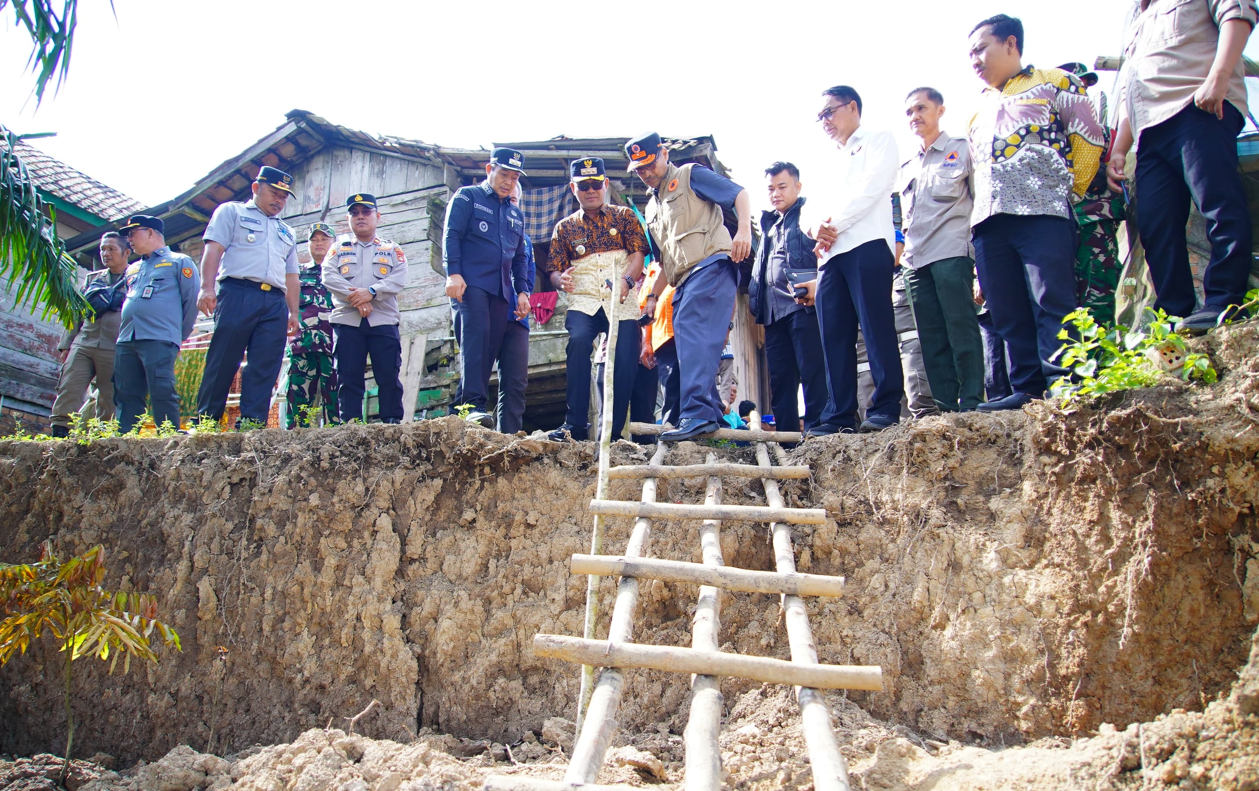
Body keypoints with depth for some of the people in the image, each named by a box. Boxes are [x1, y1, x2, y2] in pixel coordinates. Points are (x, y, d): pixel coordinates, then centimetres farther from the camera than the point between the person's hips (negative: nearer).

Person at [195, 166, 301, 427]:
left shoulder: (286, 232, 30)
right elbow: (213, 249, 2)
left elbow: (291, 277, 26)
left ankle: (252, 427, -6)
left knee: (264, 369, -5)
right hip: (237, 294, -5)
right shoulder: (231, 212, 15)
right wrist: (207, 287, -13)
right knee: (222, 364, -7)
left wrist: (293, 312, 14)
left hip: (275, 303, 5)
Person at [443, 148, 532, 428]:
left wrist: (522, 291, 15)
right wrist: (453, 273, -16)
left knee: (489, 348, -2)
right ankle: (474, 404, -30)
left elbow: (520, 257, 27)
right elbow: (451, 235, -2)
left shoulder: (516, 214, 26)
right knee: (475, 335, -21)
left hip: (501, 291, 6)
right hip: (470, 283, -6)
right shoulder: (467, 197, 9)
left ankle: (463, 408, 0)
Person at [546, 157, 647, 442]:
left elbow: (638, 253, 2)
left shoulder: (625, 216, 15)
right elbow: (553, 270, 14)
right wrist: (561, 279, -12)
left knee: (625, 359, -16)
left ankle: (613, 432, -7)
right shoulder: (565, 227, 19)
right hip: (584, 301, 0)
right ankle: (575, 424, -28)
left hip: (623, 302, 0)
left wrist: (626, 280, -20)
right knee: (578, 341, -29)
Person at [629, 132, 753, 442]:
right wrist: (654, 296, 20)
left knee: (693, 335, -24)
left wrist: (744, 230, -19)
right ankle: (713, 417, 9)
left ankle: (697, 414, -33)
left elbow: (740, 194, -2)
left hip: (711, 266, -9)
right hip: (684, 282, 9)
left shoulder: (690, 175, 8)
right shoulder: (652, 209, 29)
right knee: (690, 347, 5)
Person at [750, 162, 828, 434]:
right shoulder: (769, 223, 27)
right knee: (780, 378, 6)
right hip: (773, 310, 8)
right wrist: (754, 298, 19)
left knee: (812, 372, -11)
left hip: (803, 305, -8)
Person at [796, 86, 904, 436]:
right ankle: (839, 414, -1)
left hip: (866, 246, -7)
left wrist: (834, 224, -9)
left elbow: (871, 187, -6)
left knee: (876, 326, -11)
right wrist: (815, 227, -3)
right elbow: (809, 209, 21)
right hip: (830, 255, 7)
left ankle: (886, 407, -9)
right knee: (834, 334, -1)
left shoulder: (878, 141, 12)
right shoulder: (831, 163, 31)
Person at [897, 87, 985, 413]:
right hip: (915, 260, 6)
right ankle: (946, 404, 4)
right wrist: (902, 254, 15)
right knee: (931, 337, 2)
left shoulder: (961, 148, 9)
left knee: (961, 327, -10)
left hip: (951, 252, -5)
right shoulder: (907, 167, 24)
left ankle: (971, 401, -8)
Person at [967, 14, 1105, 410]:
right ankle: (1028, 388, 4)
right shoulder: (981, 110, 28)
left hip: (1041, 212, -6)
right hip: (989, 220, 6)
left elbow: (1089, 134, 4)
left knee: (1052, 303, -13)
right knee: (1008, 313, 1)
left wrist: (1071, 188, 0)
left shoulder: (1052, 82, 10)